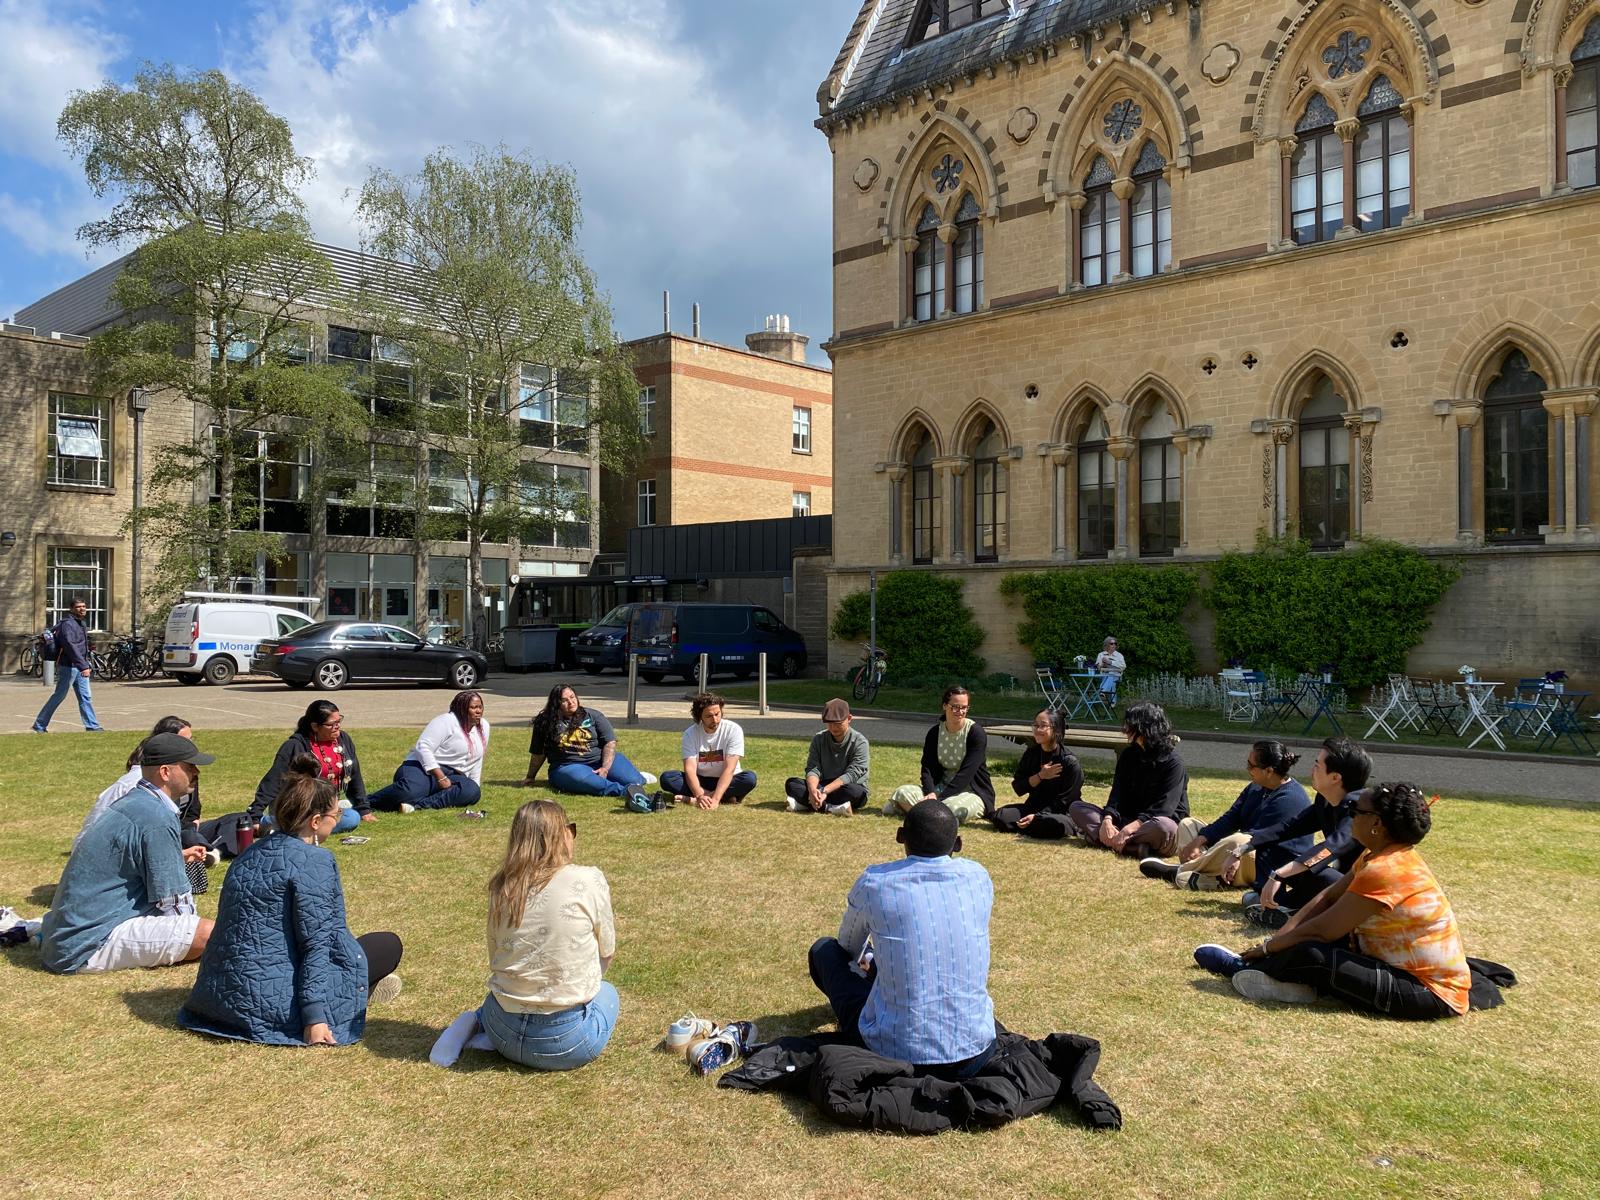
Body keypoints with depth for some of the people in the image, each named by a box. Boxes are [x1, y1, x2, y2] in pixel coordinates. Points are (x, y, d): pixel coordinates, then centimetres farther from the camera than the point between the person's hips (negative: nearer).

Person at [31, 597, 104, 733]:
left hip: (80, 666, 8)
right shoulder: (67, 624, -16)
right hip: (68, 666, -8)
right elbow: (70, 647, -26)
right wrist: (84, 666, -32)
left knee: (85, 697, 6)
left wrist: (88, 663, 16)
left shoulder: (82, 623, 14)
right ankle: (39, 725, 12)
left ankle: (92, 726, 7)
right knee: (59, 695, 0)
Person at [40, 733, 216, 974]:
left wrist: (178, 858, 21)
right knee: (210, 935, -23)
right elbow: (172, 903, -14)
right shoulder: (157, 818, -18)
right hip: (89, 947, -10)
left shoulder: (132, 802, 13)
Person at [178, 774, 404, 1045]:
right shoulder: (313, 860, -16)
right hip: (274, 1001, -9)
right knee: (389, 945, 4)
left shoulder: (252, 853, 9)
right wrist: (315, 1018, -23)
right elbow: (316, 943, -22)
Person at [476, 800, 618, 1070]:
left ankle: (480, 1023, 8)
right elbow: (607, 952, 1)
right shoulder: (589, 880, -14)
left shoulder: (501, 887, -3)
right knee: (607, 993, 29)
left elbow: (496, 959, 8)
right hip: (566, 1041, -5)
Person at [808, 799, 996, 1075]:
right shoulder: (978, 877, 0)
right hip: (974, 1055, 3)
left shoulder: (874, 882, -7)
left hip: (892, 1054, -2)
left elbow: (849, 947, 15)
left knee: (824, 949, 22)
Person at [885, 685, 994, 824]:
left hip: (973, 792, -2)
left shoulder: (976, 733, -12)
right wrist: (930, 793, -26)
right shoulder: (935, 733, 3)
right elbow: (927, 768, -5)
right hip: (943, 786, 2)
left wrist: (939, 798, -26)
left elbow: (966, 773, -19)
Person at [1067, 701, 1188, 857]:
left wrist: (1129, 829, -32)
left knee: (1164, 828, -41)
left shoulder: (1174, 763, -11)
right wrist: (1107, 821, -21)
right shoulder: (1128, 755, 9)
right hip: (1129, 819, 6)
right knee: (1077, 808, -10)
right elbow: (1117, 793, 0)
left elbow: (1163, 808, -20)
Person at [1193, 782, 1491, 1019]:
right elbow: (1328, 898, 7)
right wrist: (1279, 936, -2)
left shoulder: (1384, 871, -25)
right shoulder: (1378, 856, 6)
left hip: (1431, 993, -11)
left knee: (1310, 954, -22)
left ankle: (1243, 967, 0)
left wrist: (1269, 948, -9)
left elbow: (1322, 929, -22)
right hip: (1410, 968, 11)